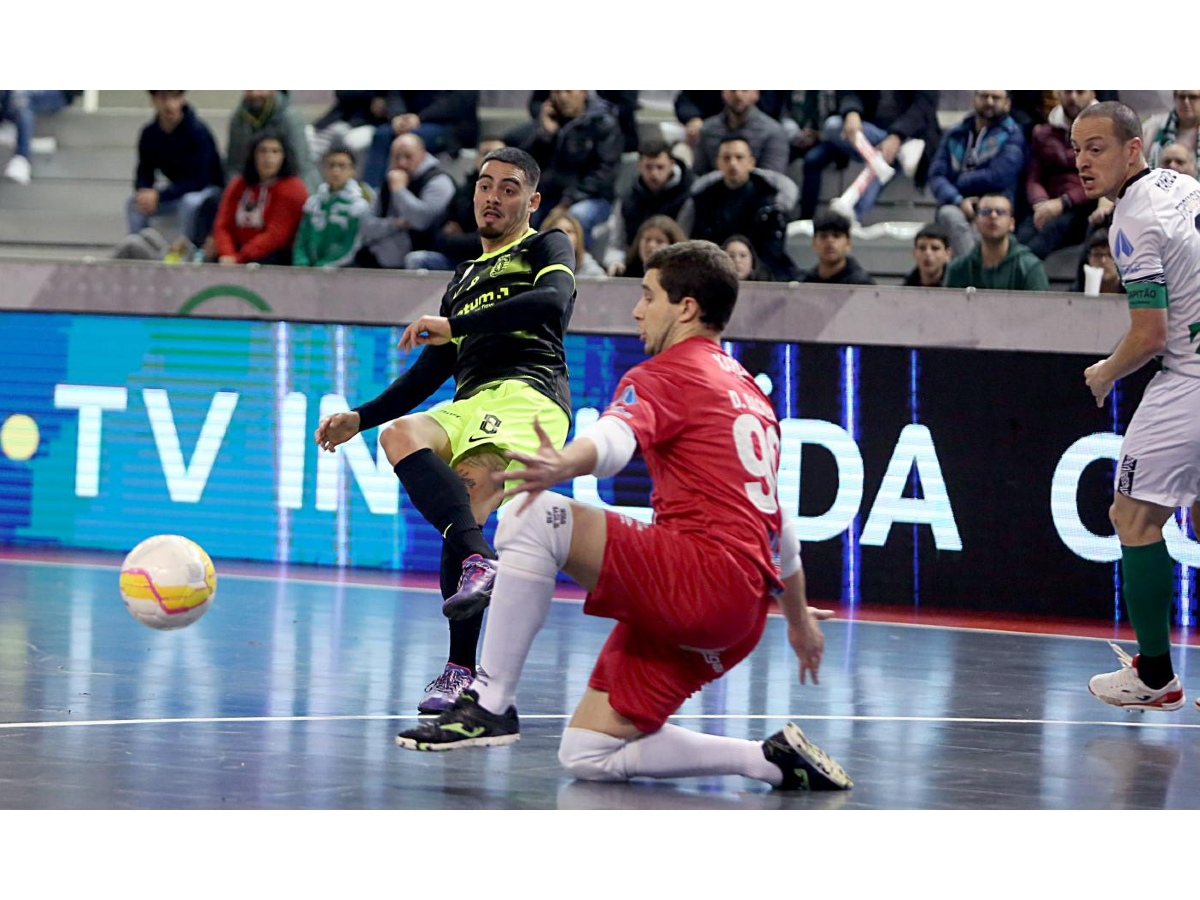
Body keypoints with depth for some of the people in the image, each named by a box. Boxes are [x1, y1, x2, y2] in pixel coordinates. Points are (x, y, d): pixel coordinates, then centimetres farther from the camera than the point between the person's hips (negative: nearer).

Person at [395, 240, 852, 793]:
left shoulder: (667, 375, 0)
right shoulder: (750, 392, 28)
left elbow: (613, 440, -25)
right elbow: (778, 521, 38)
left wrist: (561, 466, -45)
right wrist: (798, 617, 50)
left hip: (703, 573, -9)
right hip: (743, 614, 9)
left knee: (534, 519, -16)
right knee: (586, 757, 10)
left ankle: (491, 703, -22)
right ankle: (775, 759, 8)